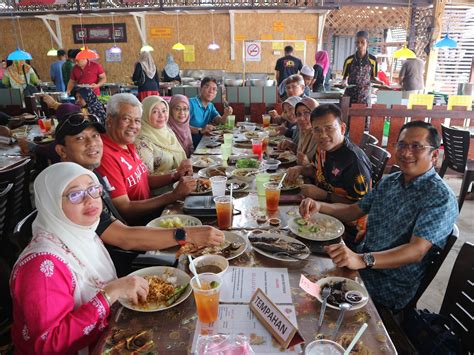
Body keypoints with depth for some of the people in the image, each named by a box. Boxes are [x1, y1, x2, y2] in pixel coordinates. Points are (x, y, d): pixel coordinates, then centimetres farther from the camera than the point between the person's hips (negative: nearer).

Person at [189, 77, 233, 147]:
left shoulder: (211, 106, 16)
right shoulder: (191, 103, -12)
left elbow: (220, 121, 6)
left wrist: (225, 115, -15)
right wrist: (200, 130, -30)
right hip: (191, 146, -8)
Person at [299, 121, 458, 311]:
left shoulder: (441, 197, -16)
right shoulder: (389, 181, 7)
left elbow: (416, 251, -28)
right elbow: (354, 211, 13)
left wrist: (362, 260, -43)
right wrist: (319, 206, -7)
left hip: (393, 287, -6)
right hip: (362, 262, 7)